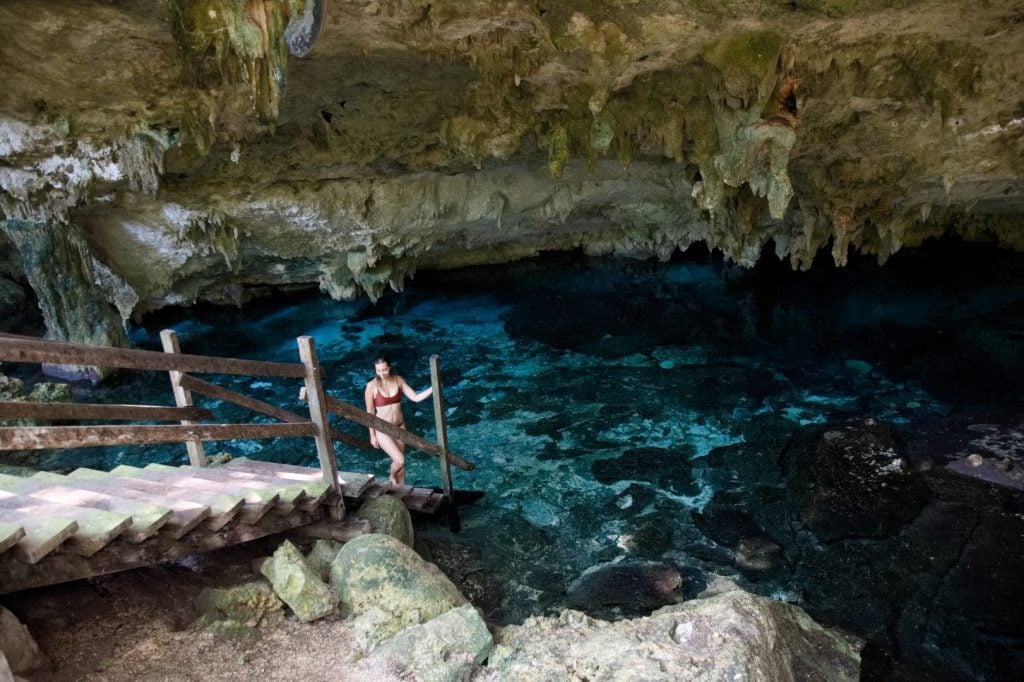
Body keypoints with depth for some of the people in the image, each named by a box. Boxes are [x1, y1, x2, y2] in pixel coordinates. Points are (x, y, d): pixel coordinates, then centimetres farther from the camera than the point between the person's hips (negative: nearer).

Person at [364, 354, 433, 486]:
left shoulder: (398, 380, -6)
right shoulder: (372, 386, -16)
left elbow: (415, 398, -6)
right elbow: (370, 413, -9)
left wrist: (432, 389, -22)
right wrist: (372, 435, -5)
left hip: (399, 426, 4)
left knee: (400, 461, 13)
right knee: (400, 461, -12)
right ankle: (392, 478, 20)